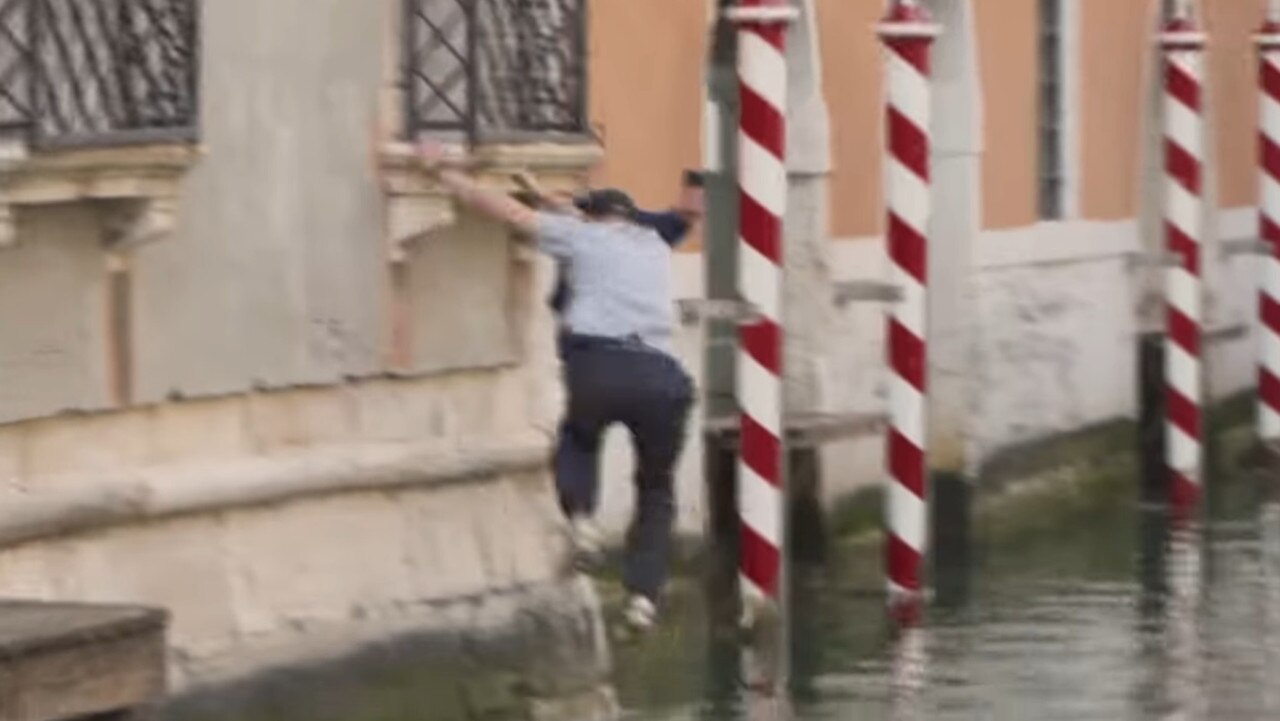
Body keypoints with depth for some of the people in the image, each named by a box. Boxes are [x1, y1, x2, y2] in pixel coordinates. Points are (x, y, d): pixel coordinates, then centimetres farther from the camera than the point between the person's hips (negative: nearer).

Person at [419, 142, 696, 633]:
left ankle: (579, 514, 5)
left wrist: (441, 171, 25)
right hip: (661, 375, 2)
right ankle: (643, 595, 8)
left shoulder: (585, 236, 18)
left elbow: (506, 210, 17)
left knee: (578, 438, 32)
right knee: (656, 490, 21)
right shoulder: (656, 248, 29)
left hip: (597, 364, -2)